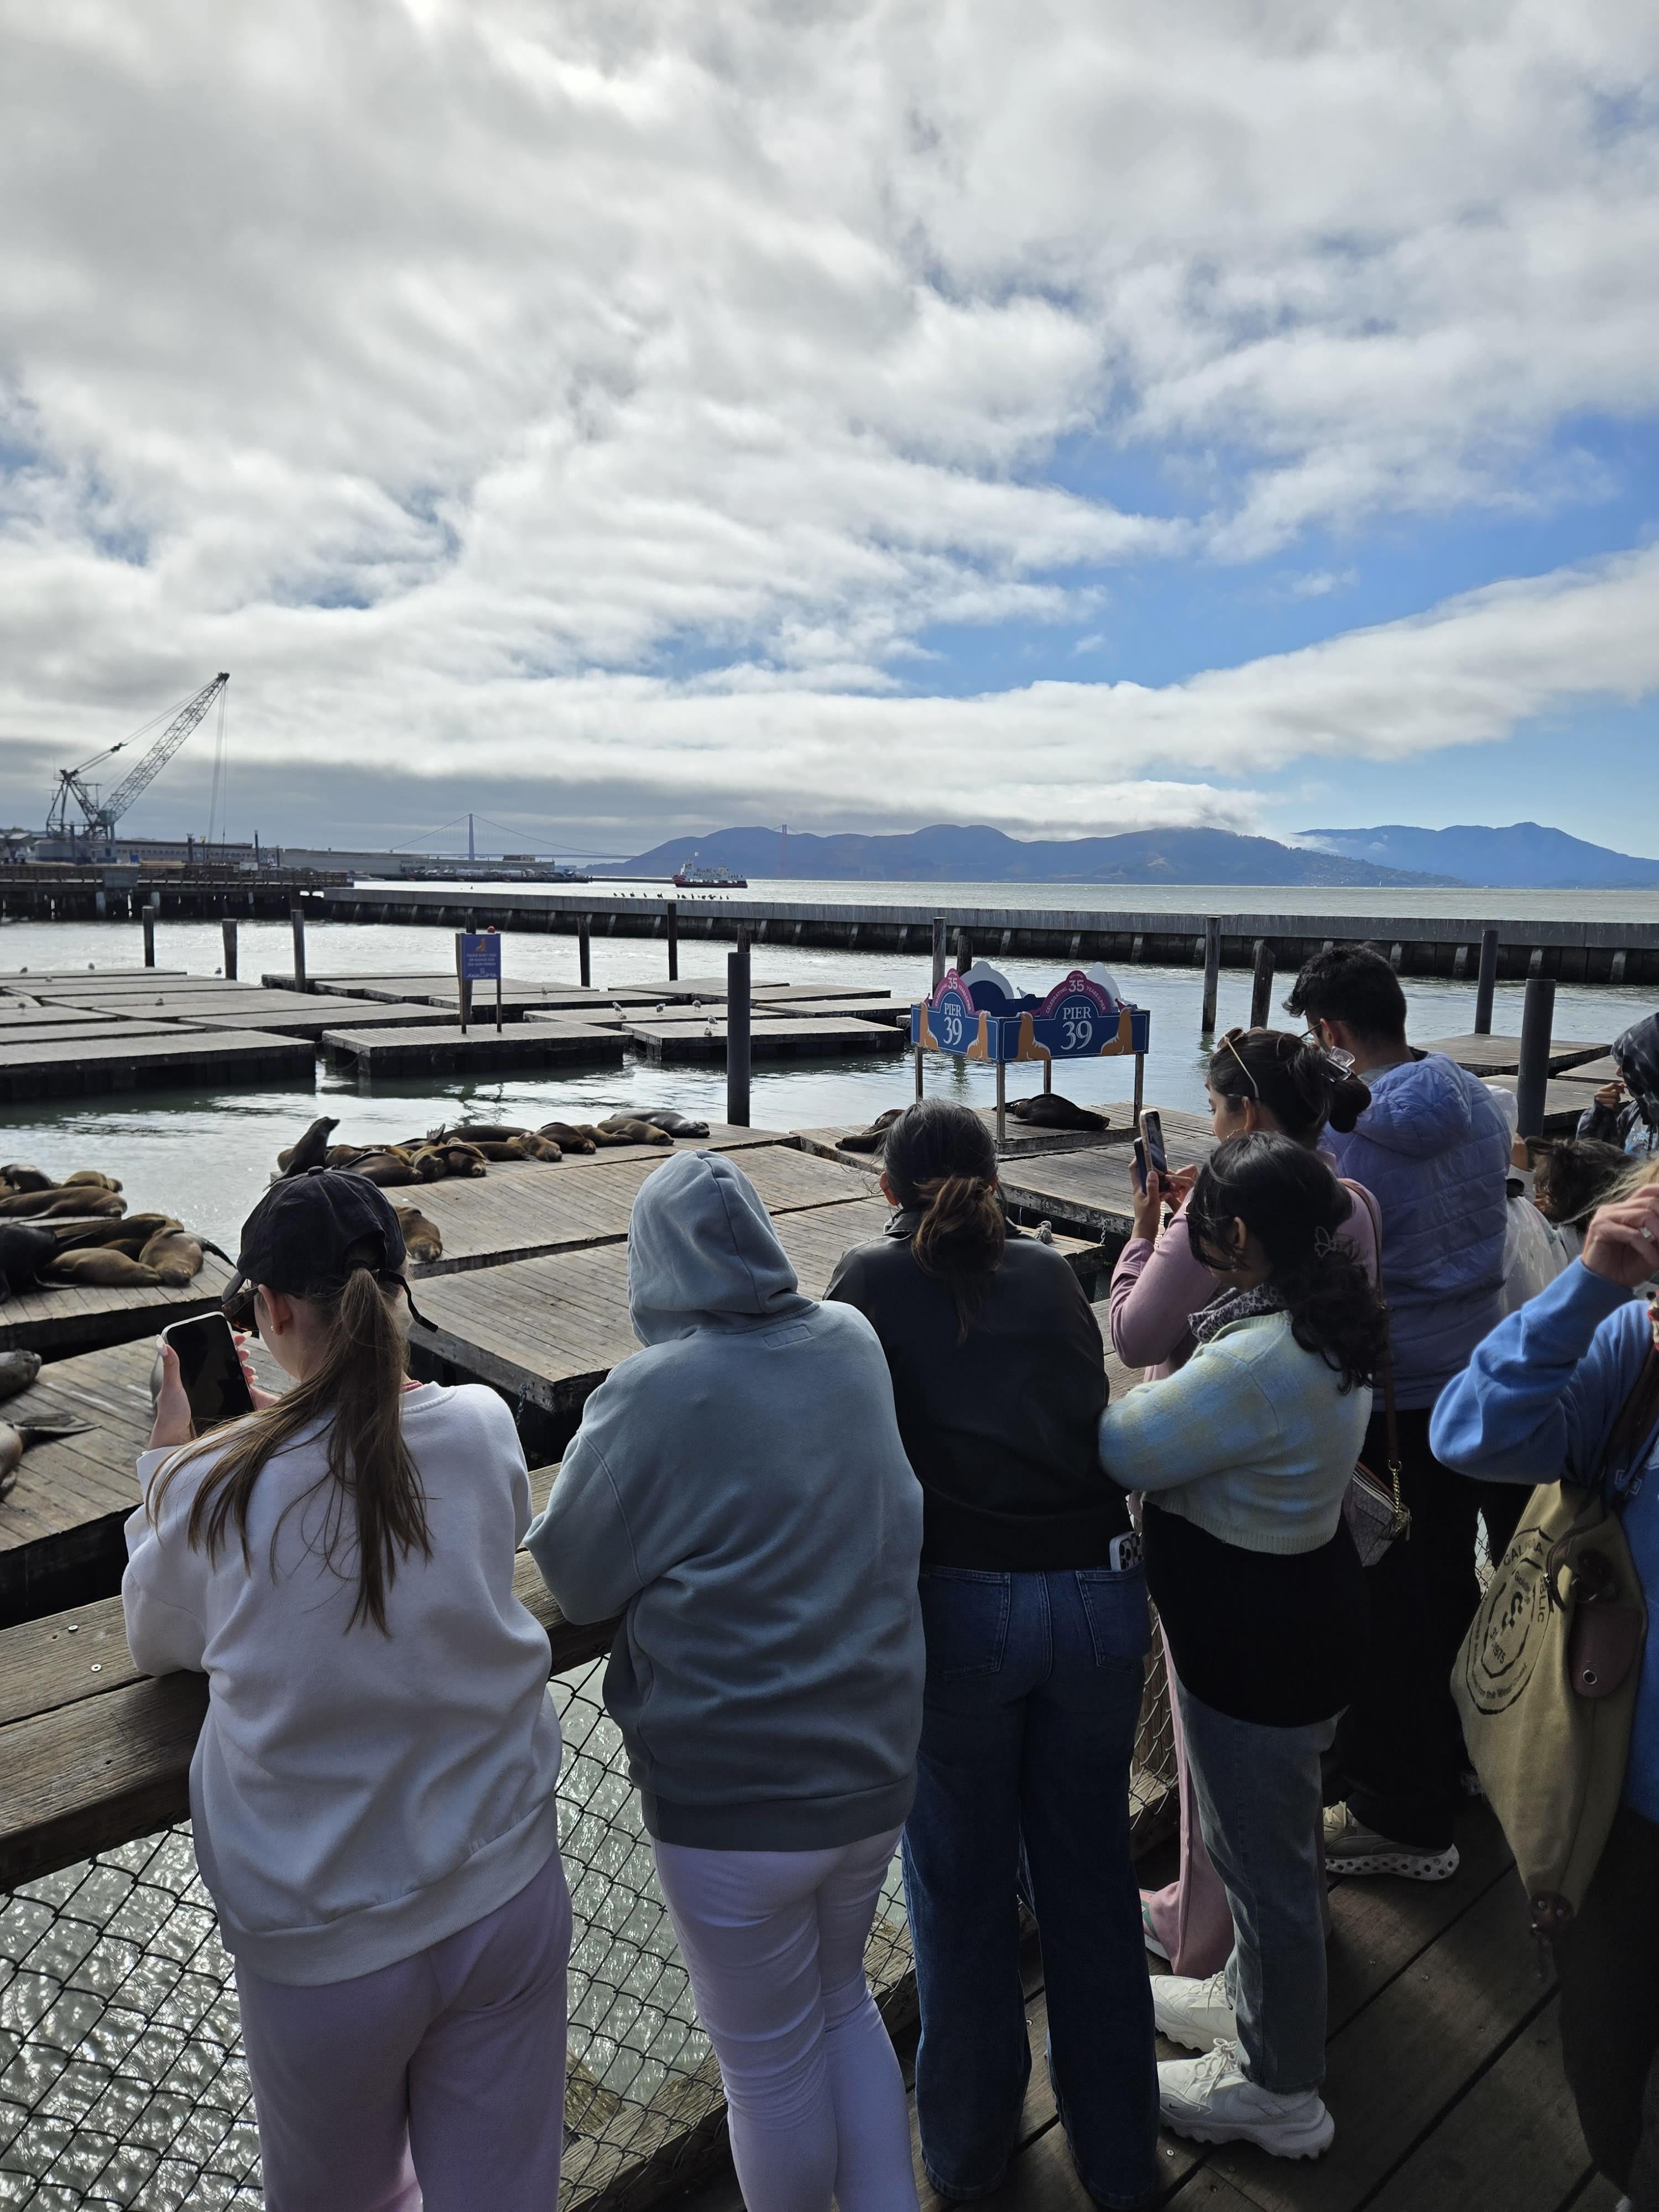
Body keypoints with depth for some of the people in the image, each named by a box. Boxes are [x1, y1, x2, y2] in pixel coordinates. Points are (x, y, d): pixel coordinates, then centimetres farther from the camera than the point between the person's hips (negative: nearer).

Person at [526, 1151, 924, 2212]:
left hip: (736, 1799, -5)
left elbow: (575, 1578, -7)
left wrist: (597, 1439, 7)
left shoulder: (655, 1393, -20)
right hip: (875, 1764, 5)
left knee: (772, 2062, 19)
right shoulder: (855, 1344, -4)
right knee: (845, 2004, 28)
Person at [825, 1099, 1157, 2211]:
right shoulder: (1052, 1274, 9)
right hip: (1100, 1589, 3)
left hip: (957, 1603, -2)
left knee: (963, 1886, 18)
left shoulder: (872, 1278, 2)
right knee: (1092, 1877, 20)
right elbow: (1093, 1402, 16)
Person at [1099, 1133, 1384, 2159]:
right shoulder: (1325, 1325, -2)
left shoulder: (1258, 1361, -34)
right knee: (1273, 1832, 29)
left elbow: (1121, 1451, -26)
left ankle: (1280, 2092, 36)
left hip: (1258, 1639, -10)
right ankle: (1256, 1998, 53)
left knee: (1263, 1852, 12)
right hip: (1306, 1589, 10)